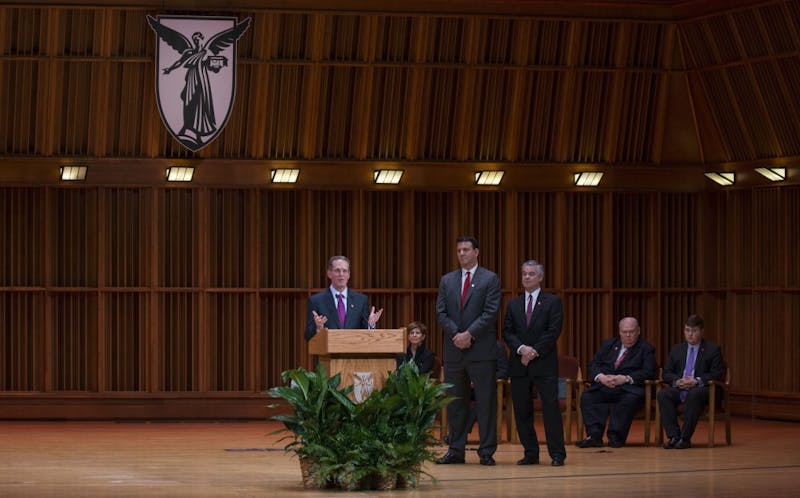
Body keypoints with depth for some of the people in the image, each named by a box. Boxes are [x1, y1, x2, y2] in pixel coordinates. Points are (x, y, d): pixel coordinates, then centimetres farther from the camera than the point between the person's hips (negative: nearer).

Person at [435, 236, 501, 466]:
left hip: (481, 350, -4)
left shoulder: (490, 279, 2)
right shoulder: (447, 280, 13)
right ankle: (456, 451, 12)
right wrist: (456, 334, -9)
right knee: (455, 403, 7)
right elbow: (441, 313, 6)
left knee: (486, 402, -2)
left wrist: (469, 334, -15)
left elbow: (491, 313, -7)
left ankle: (487, 451, 2)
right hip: (454, 351, 4)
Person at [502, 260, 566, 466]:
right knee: (522, 410, 3)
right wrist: (521, 349, -12)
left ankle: (557, 453, -6)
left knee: (551, 407, -9)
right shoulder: (513, 305, 15)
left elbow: (554, 331, -5)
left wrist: (534, 351, -13)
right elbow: (507, 332, 7)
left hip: (544, 364, -4)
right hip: (519, 364, 4)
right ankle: (530, 453, 10)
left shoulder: (552, 302, 4)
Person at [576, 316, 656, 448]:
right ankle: (594, 435, -33)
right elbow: (593, 365, 13)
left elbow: (648, 372, -5)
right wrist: (601, 377, -10)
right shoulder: (608, 345, 21)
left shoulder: (646, 349, 9)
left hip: (629, 389, -3)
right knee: (587, 397, -25)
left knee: (631, 399, -37)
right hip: (604, 387, 3)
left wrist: (625, 379, -18)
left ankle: (615, 437, -35)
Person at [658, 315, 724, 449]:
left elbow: (717, 374, -3)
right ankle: (673, 436, -31)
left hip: (700, 389, -4)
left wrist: (697, 381, -18)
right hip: (679, 388, 4)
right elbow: (666, 373, 14)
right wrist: (676, 381, -10)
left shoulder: (713, 349, 7)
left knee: (694, 394, -39)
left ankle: (685, 438, -36)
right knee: (663, 394, -29)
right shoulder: (676, 349, 19)